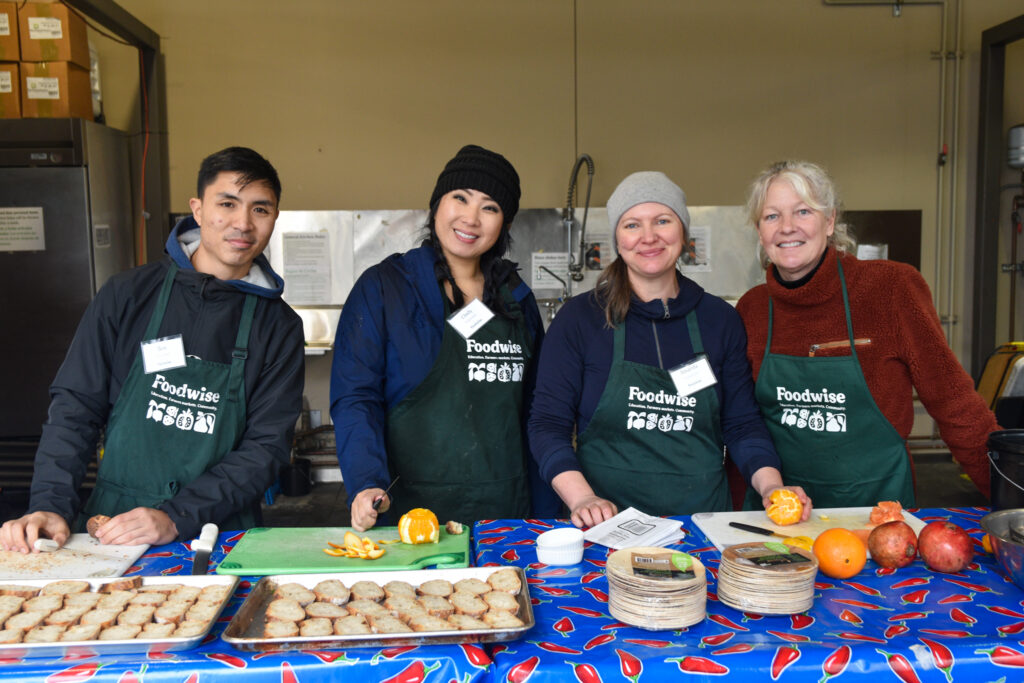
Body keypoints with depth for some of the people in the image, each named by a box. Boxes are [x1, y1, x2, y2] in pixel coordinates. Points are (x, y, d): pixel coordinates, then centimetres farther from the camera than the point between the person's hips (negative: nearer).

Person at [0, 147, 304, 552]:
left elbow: (267, 446, -3)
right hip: (109, 526, 1)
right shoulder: (128, 294, 5)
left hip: (221, 537, 0)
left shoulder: (280, 328, 2)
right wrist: (51, 504, -8)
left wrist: (175, 519, -14)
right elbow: (76, 405, 6)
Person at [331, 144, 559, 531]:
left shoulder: (516, 297, 11)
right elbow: (355, 398, -8)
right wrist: (367, 484, -23)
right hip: (413, 510, -3)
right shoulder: (382, 288, -2)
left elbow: (535, 410, 13)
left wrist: (546, 516, 8)